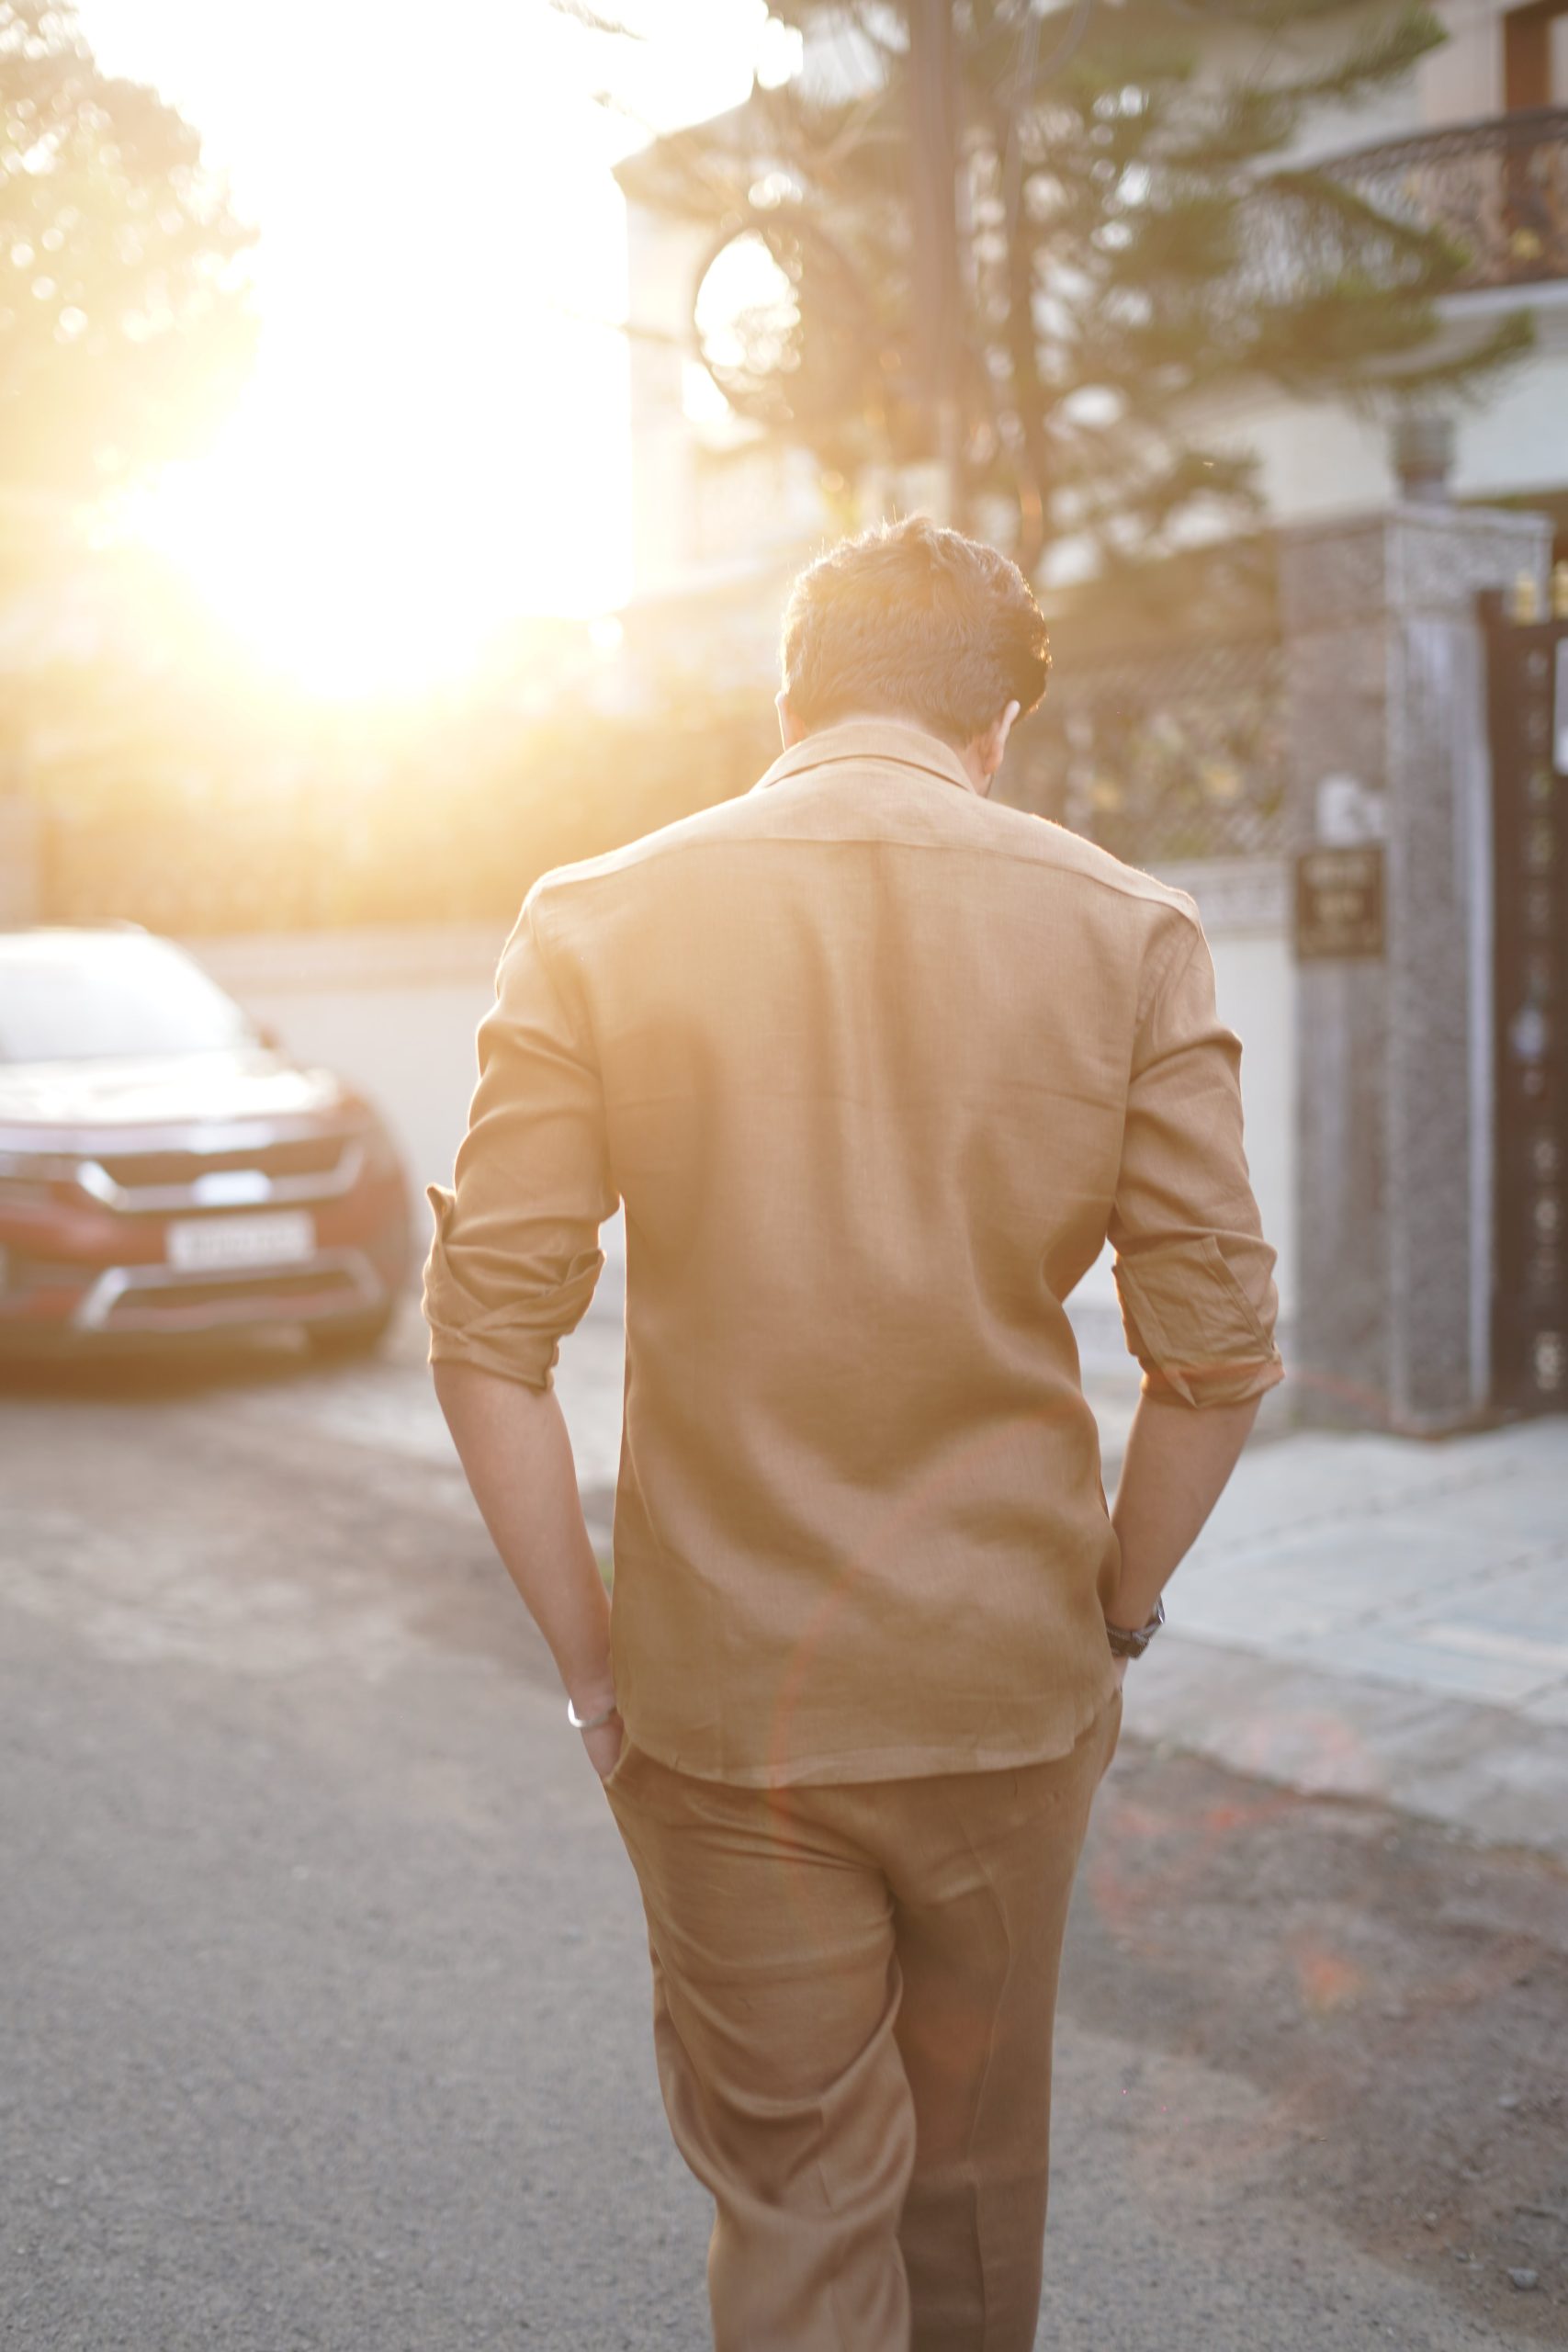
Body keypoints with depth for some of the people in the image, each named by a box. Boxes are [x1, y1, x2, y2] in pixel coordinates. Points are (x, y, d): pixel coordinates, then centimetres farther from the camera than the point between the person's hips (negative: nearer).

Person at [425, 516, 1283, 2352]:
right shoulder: (1125, 929, -5)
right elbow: (1216, 1343, -7)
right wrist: (1115, 1619, 7)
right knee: (976, 2161, 25)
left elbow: (488, 1332, -9)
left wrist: (588, 1658, 0)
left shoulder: (597, 923, -6)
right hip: (1012, 1685, 2)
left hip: (720, 1701, -1)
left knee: (792, 2197, 14)